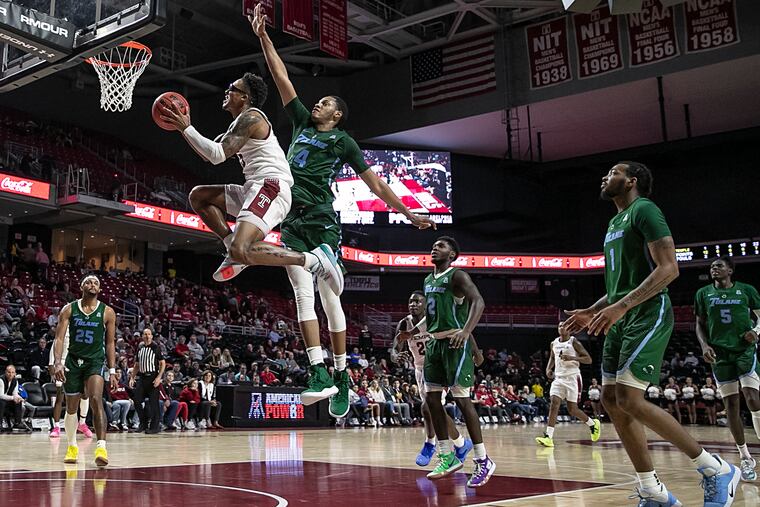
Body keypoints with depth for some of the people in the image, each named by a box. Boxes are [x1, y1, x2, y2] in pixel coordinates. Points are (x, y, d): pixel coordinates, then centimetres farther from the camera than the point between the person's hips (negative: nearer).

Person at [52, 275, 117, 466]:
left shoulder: (107, 312, -1)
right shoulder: (69, 310, 0)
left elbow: (110, 343, 3)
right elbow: (60, 338, -5)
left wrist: (112, 371, -1)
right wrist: (57, 362, -21)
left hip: (95, 361, -2)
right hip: (73, 360, 2)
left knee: (96, 400, -24)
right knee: (71, 407, 11)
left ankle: (101, 447, -28)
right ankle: (72, 446, 31)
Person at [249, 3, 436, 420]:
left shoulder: (343, 140, 9)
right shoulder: (302, 123, 21)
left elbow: (376, 185, 7)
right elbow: (281, 78, 21)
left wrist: (410, 214, 3)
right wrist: (262, 36, 19)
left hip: (322, 222, -4)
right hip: (292, 221, 4)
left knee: (329, 298, -4)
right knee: (303, 296, -7)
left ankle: (341, 375, 3)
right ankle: (319, 371, -12)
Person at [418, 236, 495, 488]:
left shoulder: (457, 276, -9)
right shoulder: (428, 280, 16)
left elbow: (478, 301, -23)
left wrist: (466, 331, -36)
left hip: (455, 343, -8)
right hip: (434, 342, 8)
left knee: (462, 399, -10)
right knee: (431, 398, 6)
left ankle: (483, 460, -2)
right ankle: (447, 457, 16)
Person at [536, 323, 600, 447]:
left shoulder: (574, 342, -6)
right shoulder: (554, 343, 10)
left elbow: (588, 359, -8)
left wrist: (572, 358, -23)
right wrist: (548, 368, 7)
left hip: (572, 378, -4)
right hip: (558, 378, 5)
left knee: (572, 409, -1)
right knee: (554, 404, -13)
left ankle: (593, 424, 28)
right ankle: (548, 437, -18)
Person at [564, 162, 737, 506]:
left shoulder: (644, 210, -7)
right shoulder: (614, 224, 22)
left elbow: (668, 268, -18)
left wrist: (621, 306, -25)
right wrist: (592, 311, 19)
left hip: (648, 314, -10)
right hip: (622, 319, 10)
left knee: (629, 400, -18)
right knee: (611, 398, 3)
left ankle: (716, 469, -5)